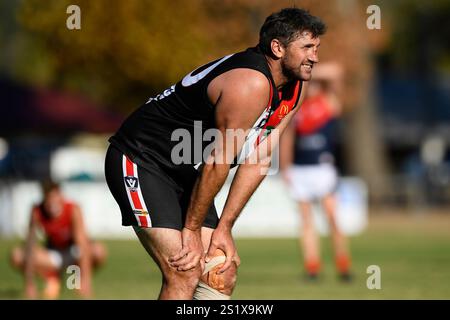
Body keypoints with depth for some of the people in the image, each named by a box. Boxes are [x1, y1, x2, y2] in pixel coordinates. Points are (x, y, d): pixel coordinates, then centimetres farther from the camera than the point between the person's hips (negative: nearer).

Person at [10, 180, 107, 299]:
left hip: (74, 251, -1)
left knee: (98, 250, -36)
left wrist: (85, 279, -42)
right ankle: (52, 278, 0)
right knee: (17, 255, -26)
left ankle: (83, 277, -2)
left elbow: (82, 243, -34)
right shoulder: (37, 212, -25)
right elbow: (30, 247, -28)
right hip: (53, 252, 1)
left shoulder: (73, 210, -29)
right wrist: (29, 284, -33)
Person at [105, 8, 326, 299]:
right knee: (185, 273, -20)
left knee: (223, 272, 6)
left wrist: (224, 227, 2)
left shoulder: (295, 89, 2)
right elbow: (216, 163, -22)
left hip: (184, 174, 10)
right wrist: (192, 229, -15)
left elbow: (258, 160, 5)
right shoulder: (251, 83, -27)